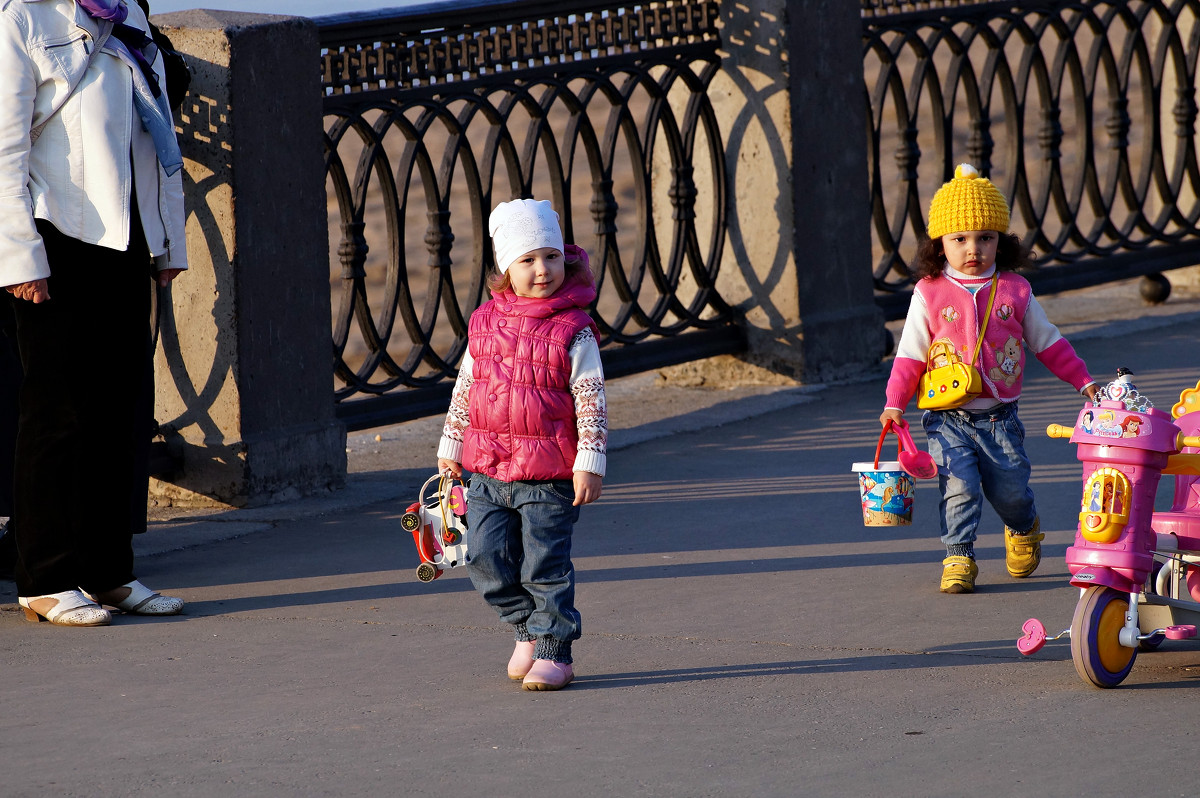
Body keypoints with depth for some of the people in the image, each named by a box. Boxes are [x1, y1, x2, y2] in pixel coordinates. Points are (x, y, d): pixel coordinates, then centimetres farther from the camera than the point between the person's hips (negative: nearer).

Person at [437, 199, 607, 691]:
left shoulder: (574, 332, -7)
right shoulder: (485, 324, 7)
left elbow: (591, 401, -8)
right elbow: (464, 388, 16)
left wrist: (590, 463, -13)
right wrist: (451, 447, 17)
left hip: (550, 475, -5)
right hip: (488, 470, 5)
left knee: (546, 565, -2)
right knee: (486, 558, 4)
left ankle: (554, 652, 10)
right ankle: (527, 629, 25)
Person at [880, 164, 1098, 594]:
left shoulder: (1014, 289, 5)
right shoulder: (930, 293, 0)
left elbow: (1048, 343, 14)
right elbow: (910, 354, 1)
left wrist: (1084, 382, 13)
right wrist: (894, 403, -7)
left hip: (999, 416, 1)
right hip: (947, 418, -1)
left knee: (1011, 489, 5)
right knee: (960, 487, -14)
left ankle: (1024, 529, 36)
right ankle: (958, 558, -6)